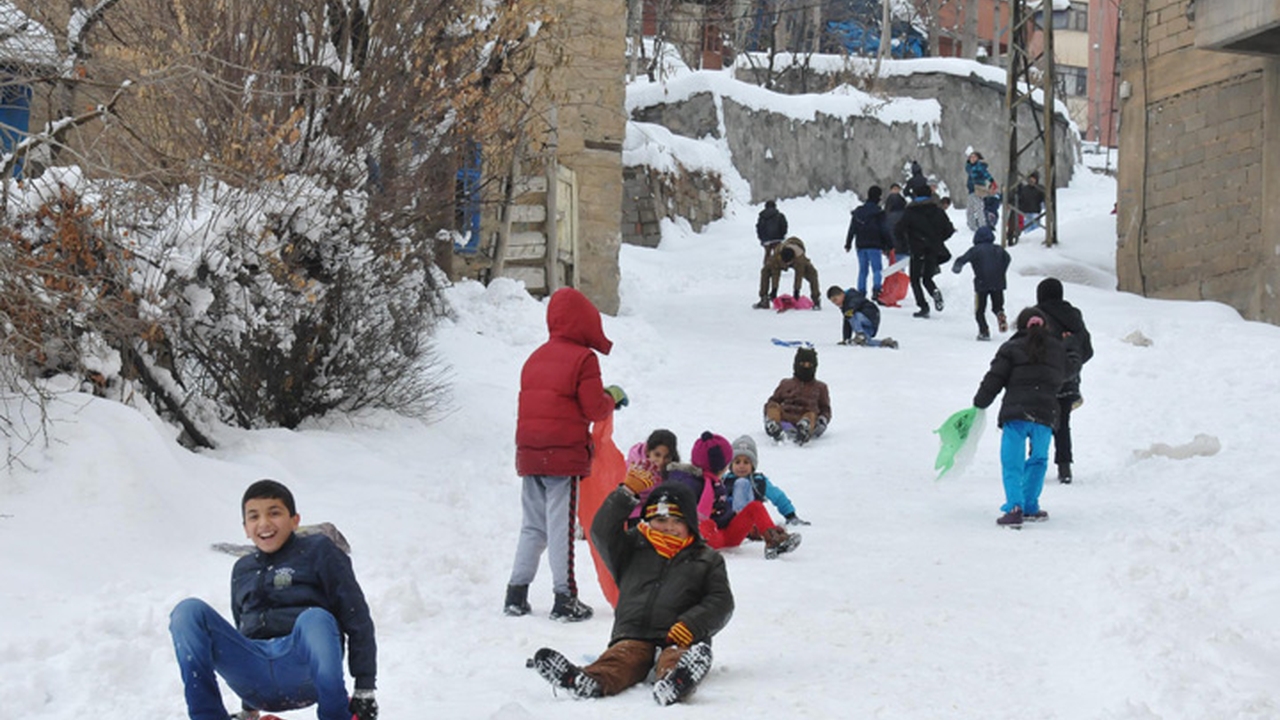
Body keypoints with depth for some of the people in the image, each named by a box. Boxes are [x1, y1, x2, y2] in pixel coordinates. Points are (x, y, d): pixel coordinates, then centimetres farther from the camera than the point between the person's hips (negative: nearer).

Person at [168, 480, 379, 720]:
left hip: (303, 669, -4)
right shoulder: (242, 570, 25)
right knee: (189, 610, -15)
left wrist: (365, 689, -5)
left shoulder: (318, 550, 10)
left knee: (315, 618, -37)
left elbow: (357, 618, 4)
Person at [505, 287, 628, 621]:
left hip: (530, 454, 6)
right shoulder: (583, 358, -8)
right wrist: (613, 396, 9)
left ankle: (516, 594, 15)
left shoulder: (536, 357, 13)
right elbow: (595, 409, -11)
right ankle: (565, 599, 0)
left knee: (533, 527, 14)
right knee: (561, 528, -3)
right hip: (565, 457, -6)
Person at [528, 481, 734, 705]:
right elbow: (602, 532, 9)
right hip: (633, 637, 2)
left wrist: (692, 625, -11)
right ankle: (590, 682, -65)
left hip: (679, 639, -2)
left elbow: (721, 601, 9)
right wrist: (628, 493, 2)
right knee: (620, 658, -33)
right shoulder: (634, 548, 25)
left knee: (676, 658, -39)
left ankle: (673, 683, -75)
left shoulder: (708, 559, 20)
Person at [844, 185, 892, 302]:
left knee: (862, 270, 10)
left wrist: (848, 244, 21)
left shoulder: (858, 212, 10)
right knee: (876, 269, -6)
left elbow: (851, 230, 14)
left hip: (861, 245, 5)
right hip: (874, 245, -5)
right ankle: (876, 289, -24)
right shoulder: (879, 213, -6)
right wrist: (888, 246, -2)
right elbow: (885, 231, -6)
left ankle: (861, 292, 7)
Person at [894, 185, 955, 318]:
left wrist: (907, 242, 11)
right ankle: (934, 291, -16)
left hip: (917, 251, -3)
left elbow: (899, 231, -7)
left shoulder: (910, 212, -3)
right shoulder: (938, 211, 4)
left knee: (915, 279, 9)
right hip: (934, 251, 3)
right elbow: (949, 230, 2)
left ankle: (923, 306, -7)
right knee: (927, 278, 17)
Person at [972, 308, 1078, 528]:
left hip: (1015, 413, -3)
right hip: (1046, 414, 3)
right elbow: (1066, 372, 32)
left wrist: (979, 403, 10)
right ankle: (1031, 507, 18)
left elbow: (994, 379, -1)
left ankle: (1015, 507, -17)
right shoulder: (1058, 349, 14)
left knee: (1012, 464, -1)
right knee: (1038, 460, 20)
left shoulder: (1011, 348, 3)